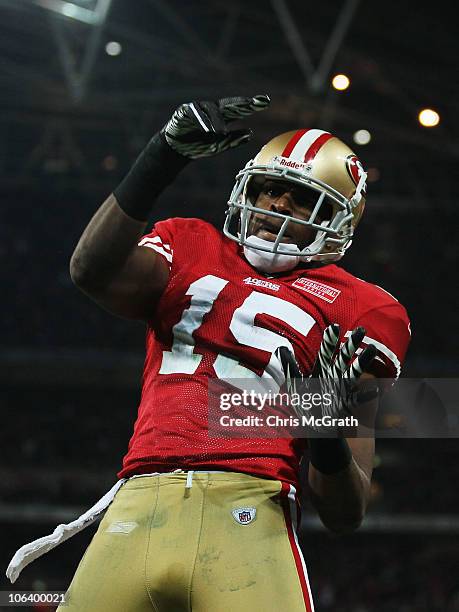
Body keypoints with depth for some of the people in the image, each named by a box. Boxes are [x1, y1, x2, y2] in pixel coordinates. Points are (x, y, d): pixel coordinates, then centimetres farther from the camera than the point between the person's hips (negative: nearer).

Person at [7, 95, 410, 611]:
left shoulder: (354, 313, 14)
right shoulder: (193, 251, 22)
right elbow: (93, 270, -3)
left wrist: (328, 435, -12)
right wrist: (164, 157, -9)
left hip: (247, 515, -2)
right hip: (140, 506, 2)